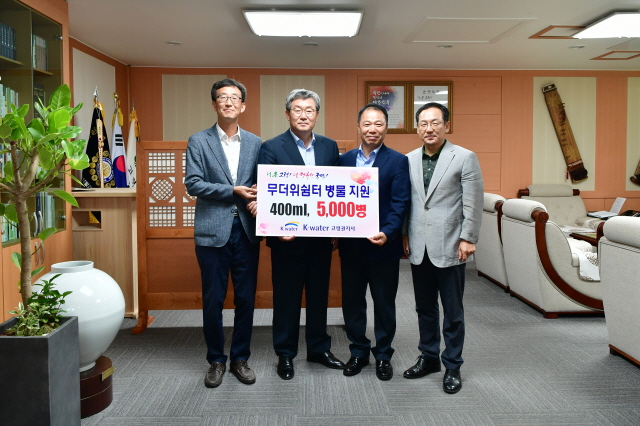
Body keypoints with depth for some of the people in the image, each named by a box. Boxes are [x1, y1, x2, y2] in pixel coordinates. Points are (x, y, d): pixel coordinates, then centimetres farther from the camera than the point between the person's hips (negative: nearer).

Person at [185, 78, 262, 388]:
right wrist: (233, 191, -13)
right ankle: (216, 360, 23)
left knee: (246, 299, 8)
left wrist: (257, 200, -12)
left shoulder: (255, 143, 10)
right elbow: (192, 184, -6)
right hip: (213, 231, -2)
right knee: (212, 301, 5)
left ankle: (240, 359, 24)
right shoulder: (198, 142, 2)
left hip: (246, 231, 2)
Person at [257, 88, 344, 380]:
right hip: (288, 238, -4)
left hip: (321, 236, 4)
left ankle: (319, 348, 32)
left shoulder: (329, 146, 7)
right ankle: (285, 354, 24)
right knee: (286, 298, 8)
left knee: (319, 295, 16)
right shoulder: (272, 148, -6)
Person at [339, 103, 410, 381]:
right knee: (352, 300, 12)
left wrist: (387, 233, -24)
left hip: (383, 245, -3)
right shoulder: (345, 159, 8)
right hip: (351, 245, 3)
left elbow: (400, 204, -10)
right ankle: (358, 351, 30)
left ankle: (383, 355, 26)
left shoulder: (397, 161, -3)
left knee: (384, 303, 9)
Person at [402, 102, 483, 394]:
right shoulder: (409, 160, 7)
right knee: (425, 308, 15)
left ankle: (452, 367, 21)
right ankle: (428, 357, 31)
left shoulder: (465, 158, -5)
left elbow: (473, 203, -7)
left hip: (449, 248, -4)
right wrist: (404, 235, 7)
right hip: (419, 248, 4)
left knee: (452, 311, 6)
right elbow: (404, 201, 10)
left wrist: (468, 239, -11)